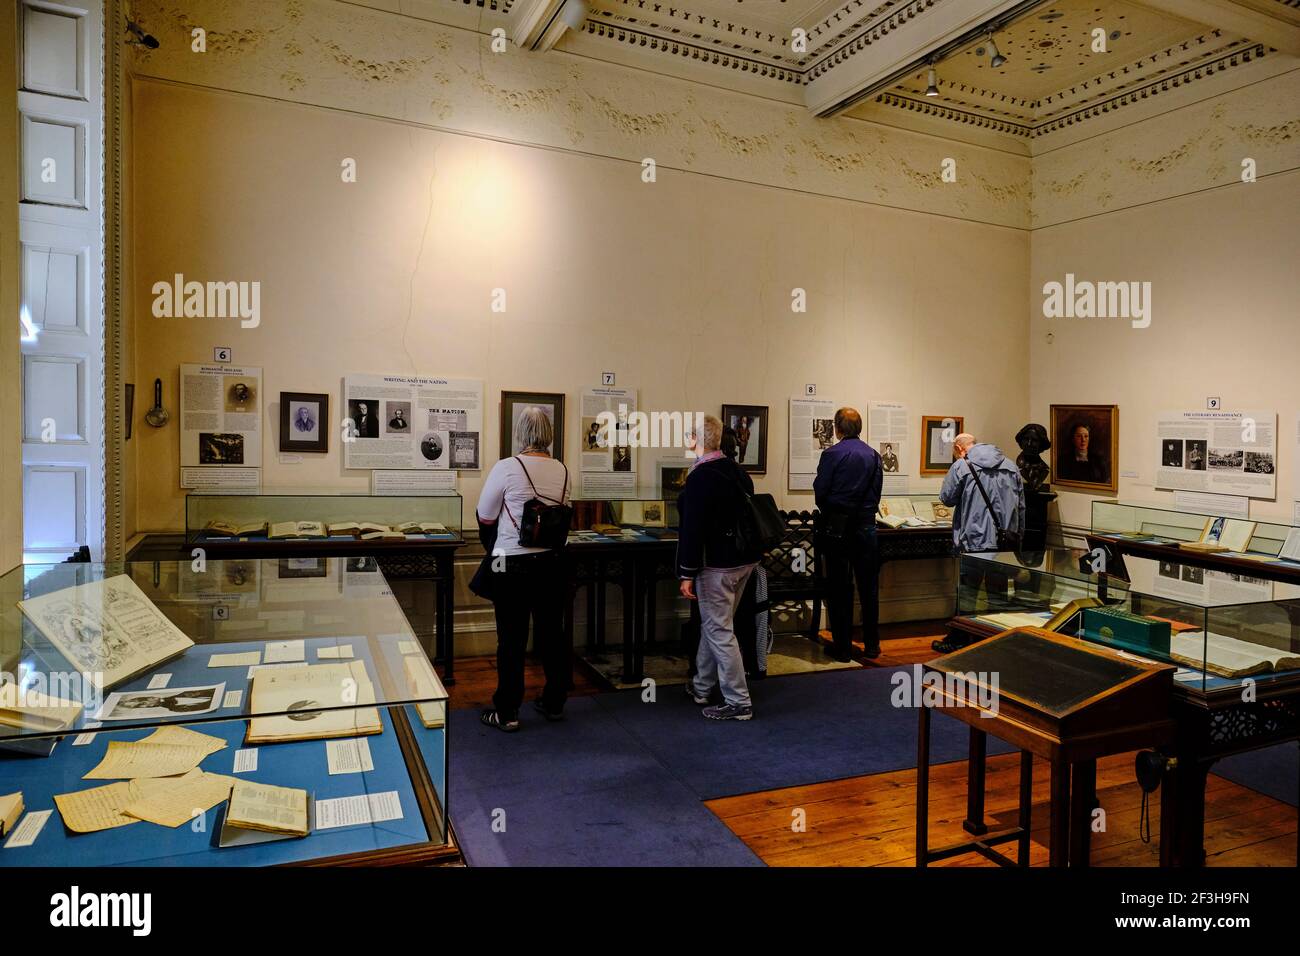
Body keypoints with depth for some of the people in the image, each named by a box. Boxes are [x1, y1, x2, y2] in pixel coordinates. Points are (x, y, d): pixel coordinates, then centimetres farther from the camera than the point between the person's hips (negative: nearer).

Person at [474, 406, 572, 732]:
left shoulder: (506, 468, -13)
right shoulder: (562, 470, 0)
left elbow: (485, 517, -4)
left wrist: (492, 548, 14)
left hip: (513, 565, -4)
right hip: (553, 562, 5)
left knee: (512, 639, 5)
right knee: (552, 633, 15)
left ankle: (507, 712, 15)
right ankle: (554, 703, 28)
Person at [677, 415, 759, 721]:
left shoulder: (700, 478, -19)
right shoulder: (738, 471, 7)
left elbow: (692, 529, -21)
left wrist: (687, 574, -16)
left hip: (716, 566, -9)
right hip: (745, 559, 9)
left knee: (719, 631, 1)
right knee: (712, 624, 20)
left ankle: (738, 703, 7)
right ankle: (701, 687, 34)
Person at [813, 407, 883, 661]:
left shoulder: (831, 454, -11)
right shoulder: (874, 455, 3)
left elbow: (819, 490, -9)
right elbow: (877, 491, 6)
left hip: (837, 526, -4)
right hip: (866, 525, 4)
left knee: (839, 588, 4)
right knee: (868, 587, 12)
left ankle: (842, 647, 8)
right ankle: (871, 645, 19)